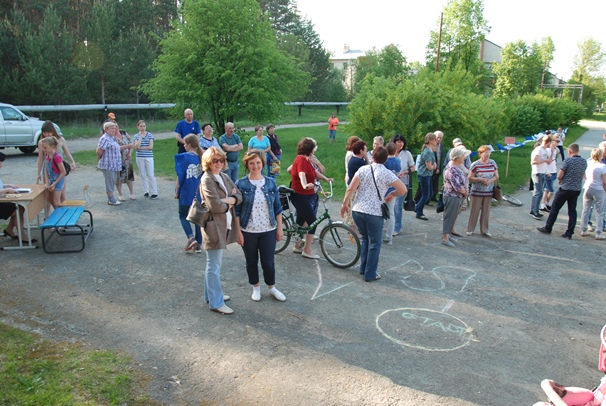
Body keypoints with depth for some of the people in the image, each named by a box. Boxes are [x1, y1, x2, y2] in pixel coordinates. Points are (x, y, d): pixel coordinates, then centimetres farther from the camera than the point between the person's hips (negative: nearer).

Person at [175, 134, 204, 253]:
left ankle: (191, 237, -4)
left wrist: (177, 191, -2)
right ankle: (198, 244, 14)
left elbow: (180, 176, -12)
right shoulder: (201, 157, 0)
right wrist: (200, 187, 15)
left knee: (183, 215, 15)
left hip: (186, 193, -4)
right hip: (199, 193, 4)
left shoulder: (184, 157, -14)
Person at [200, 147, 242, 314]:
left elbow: (239, 196, 6)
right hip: (214, 227, -8)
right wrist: (229, 204, -6)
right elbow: (215, 206, -24)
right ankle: (216, 303, 10)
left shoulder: (224, 177, 11)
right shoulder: (207, 180, -15)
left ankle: (212, 294, 34)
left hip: (225, 226, 8)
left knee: (215, 264, 20)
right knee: (214, 267, 1)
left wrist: (228, 200, -13)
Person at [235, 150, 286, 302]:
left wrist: (280, 228, 3)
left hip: (268, 231, 1)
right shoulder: (241, 184, -7)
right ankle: (256, 287, 34)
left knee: (268, 262, 7)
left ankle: (272, 287, 30)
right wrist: (238, 232, -8)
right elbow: (236, 210, -5)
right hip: (248, 232, -1)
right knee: (251, 261, 13)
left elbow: (277, 208, 5)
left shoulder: (271, 183, 0)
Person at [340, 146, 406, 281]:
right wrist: (392, 194, 10)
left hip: (357, 210, 4)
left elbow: (350, 189, -5)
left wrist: (344, 204, 6)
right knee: (374, 243, 10)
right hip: (374, 213, -4)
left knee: (365, 239, 23)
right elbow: (403, 190, -9)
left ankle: (363, 268, 29)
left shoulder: (363, 169, 1)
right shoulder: (387, 173, -6)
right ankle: (370, 274, 13)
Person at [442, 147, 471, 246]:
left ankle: (447, 235, 29)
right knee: (449, 217, -2)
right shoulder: (452, 169, -25)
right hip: (452, 197, -10)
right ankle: (445, 239, 6)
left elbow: (463, 179, 15)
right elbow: (457, 187, -26)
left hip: (457, 197, 10)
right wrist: (465, 192, -7)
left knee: (452, 217, 17)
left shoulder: (455, 166, 7)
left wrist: (465, 190, 0)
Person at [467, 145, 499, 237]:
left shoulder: (493, 163, 2)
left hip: (488, 192, 3)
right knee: (474, 211, 4)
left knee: (486, 212, 8)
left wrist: (490, 181, -14)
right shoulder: (475, 164, -8)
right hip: (477, 192, -3)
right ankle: (470, 229, 16)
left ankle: (484, 230, 19)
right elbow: (470, 178, -7)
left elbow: (496, 176, 6)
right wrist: (480, 179, -19)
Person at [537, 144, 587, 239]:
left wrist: (560, 180, 6)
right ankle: (569, 233, 8)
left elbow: (559, 175, -13)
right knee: (572, 210, 8)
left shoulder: (568, 160, -14)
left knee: (555, 208, 6)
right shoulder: (584, 162, 5)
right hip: (577, 189, 6)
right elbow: (583, 175, 17)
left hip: (565, 188, -6)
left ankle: (547, 228, 13)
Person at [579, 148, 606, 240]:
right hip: (599, 190, -4)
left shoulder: (588, 163, -2)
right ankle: (598, 233, 6)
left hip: (588, 189, 4)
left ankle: (583, 230, 17)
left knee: (585, 210, 13)